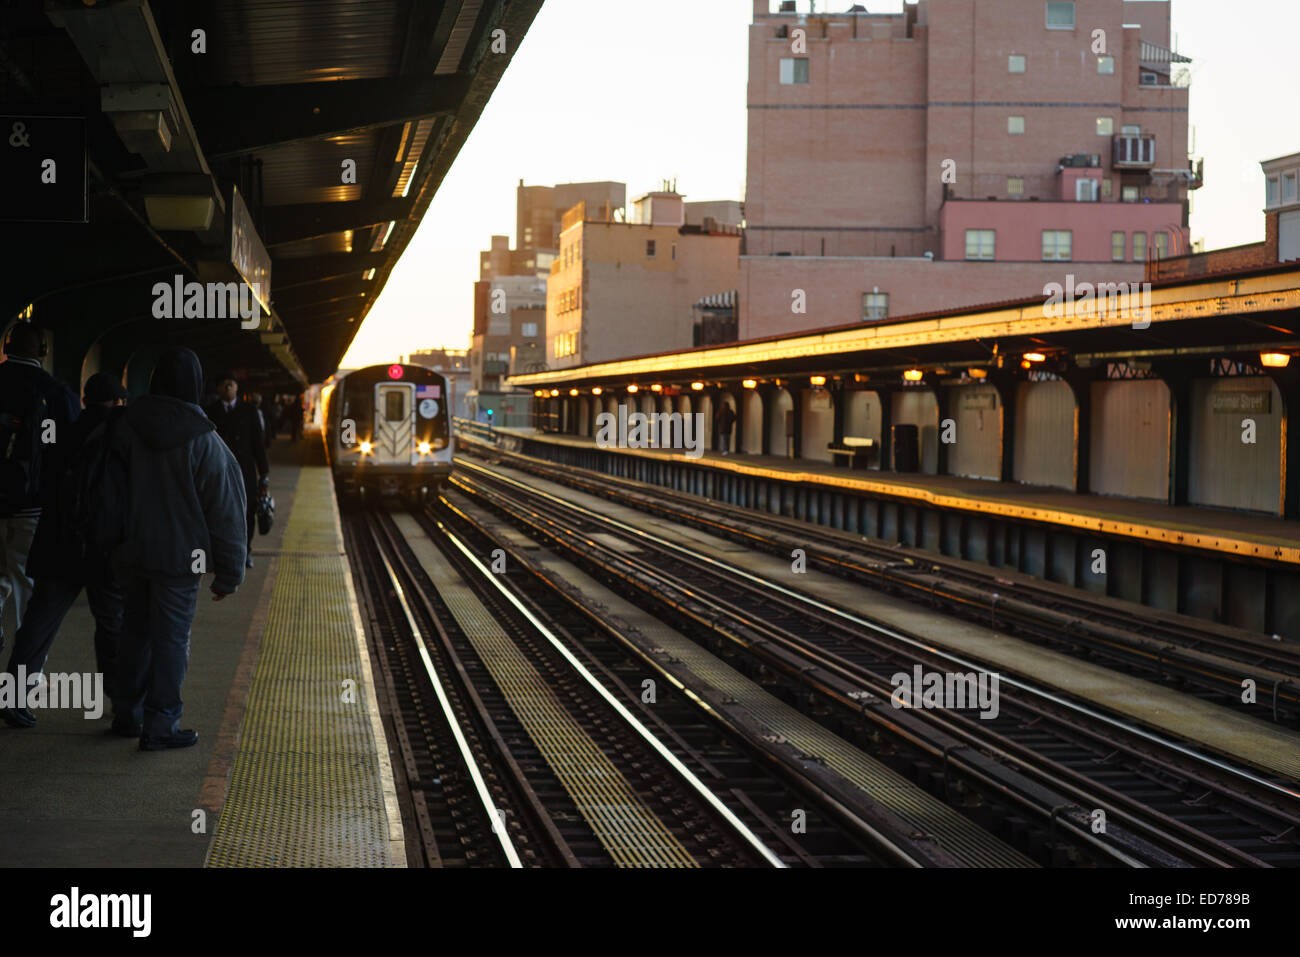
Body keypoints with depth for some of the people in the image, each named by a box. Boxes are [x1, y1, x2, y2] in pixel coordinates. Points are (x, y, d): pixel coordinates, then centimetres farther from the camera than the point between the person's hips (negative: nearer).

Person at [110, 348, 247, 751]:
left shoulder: (124, 427, -1)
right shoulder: (204, 441, -12)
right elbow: (225, 511, -9)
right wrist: (229, 572, -2)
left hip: (130, 551, 4)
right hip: (179, 555, -4)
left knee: (135, 629, 19)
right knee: (171, 638, 2)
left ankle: (128, 709, 31)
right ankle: (160, 725, 3)